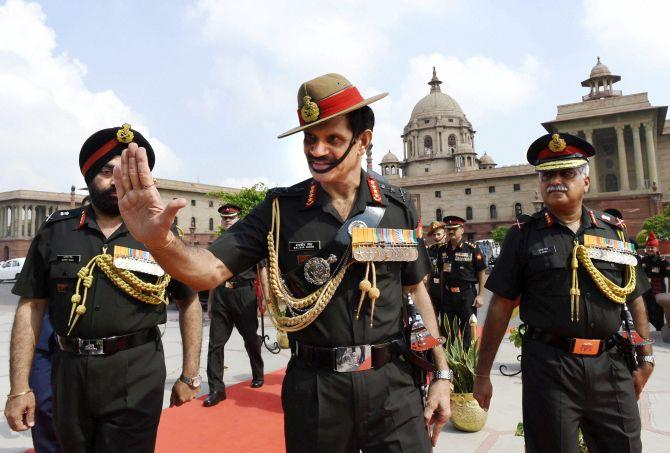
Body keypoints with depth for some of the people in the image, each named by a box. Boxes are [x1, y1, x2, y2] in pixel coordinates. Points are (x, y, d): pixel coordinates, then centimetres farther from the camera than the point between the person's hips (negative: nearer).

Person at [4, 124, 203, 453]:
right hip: (69, 372, 3)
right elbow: (31, 307, 3)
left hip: (137, 377, -3)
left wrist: (189, 375, 1)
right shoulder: (56, 232, 2)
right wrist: (19, 388, -1)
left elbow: (189, 303, 2)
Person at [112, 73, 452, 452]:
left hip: (391, 383, 1)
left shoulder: (398, 206, -2)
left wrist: (441, 374, 5)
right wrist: (160, 240, -32)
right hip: (314, 388, 0)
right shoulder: (282, 209, -6)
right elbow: (209, 270, -11)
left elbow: (417, 290, 5)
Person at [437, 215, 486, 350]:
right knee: (448, 330, 13)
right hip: (447, 294, 4)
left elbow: (482, 272, -4)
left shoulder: (472, 248, -7)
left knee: (468, 331, 5)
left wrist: (480, 295, -8)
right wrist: (442, 293, 11)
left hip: (467, 294, -4)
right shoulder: (443, 249, 5)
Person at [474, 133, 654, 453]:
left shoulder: (613, 231, 8)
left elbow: (634, 300, 15)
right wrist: (482, 374, -3)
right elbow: (500, 307, -3)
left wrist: (645, 358, 10)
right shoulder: (523, 235, -2)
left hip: (612, 365, 3)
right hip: (549, 366, -3)